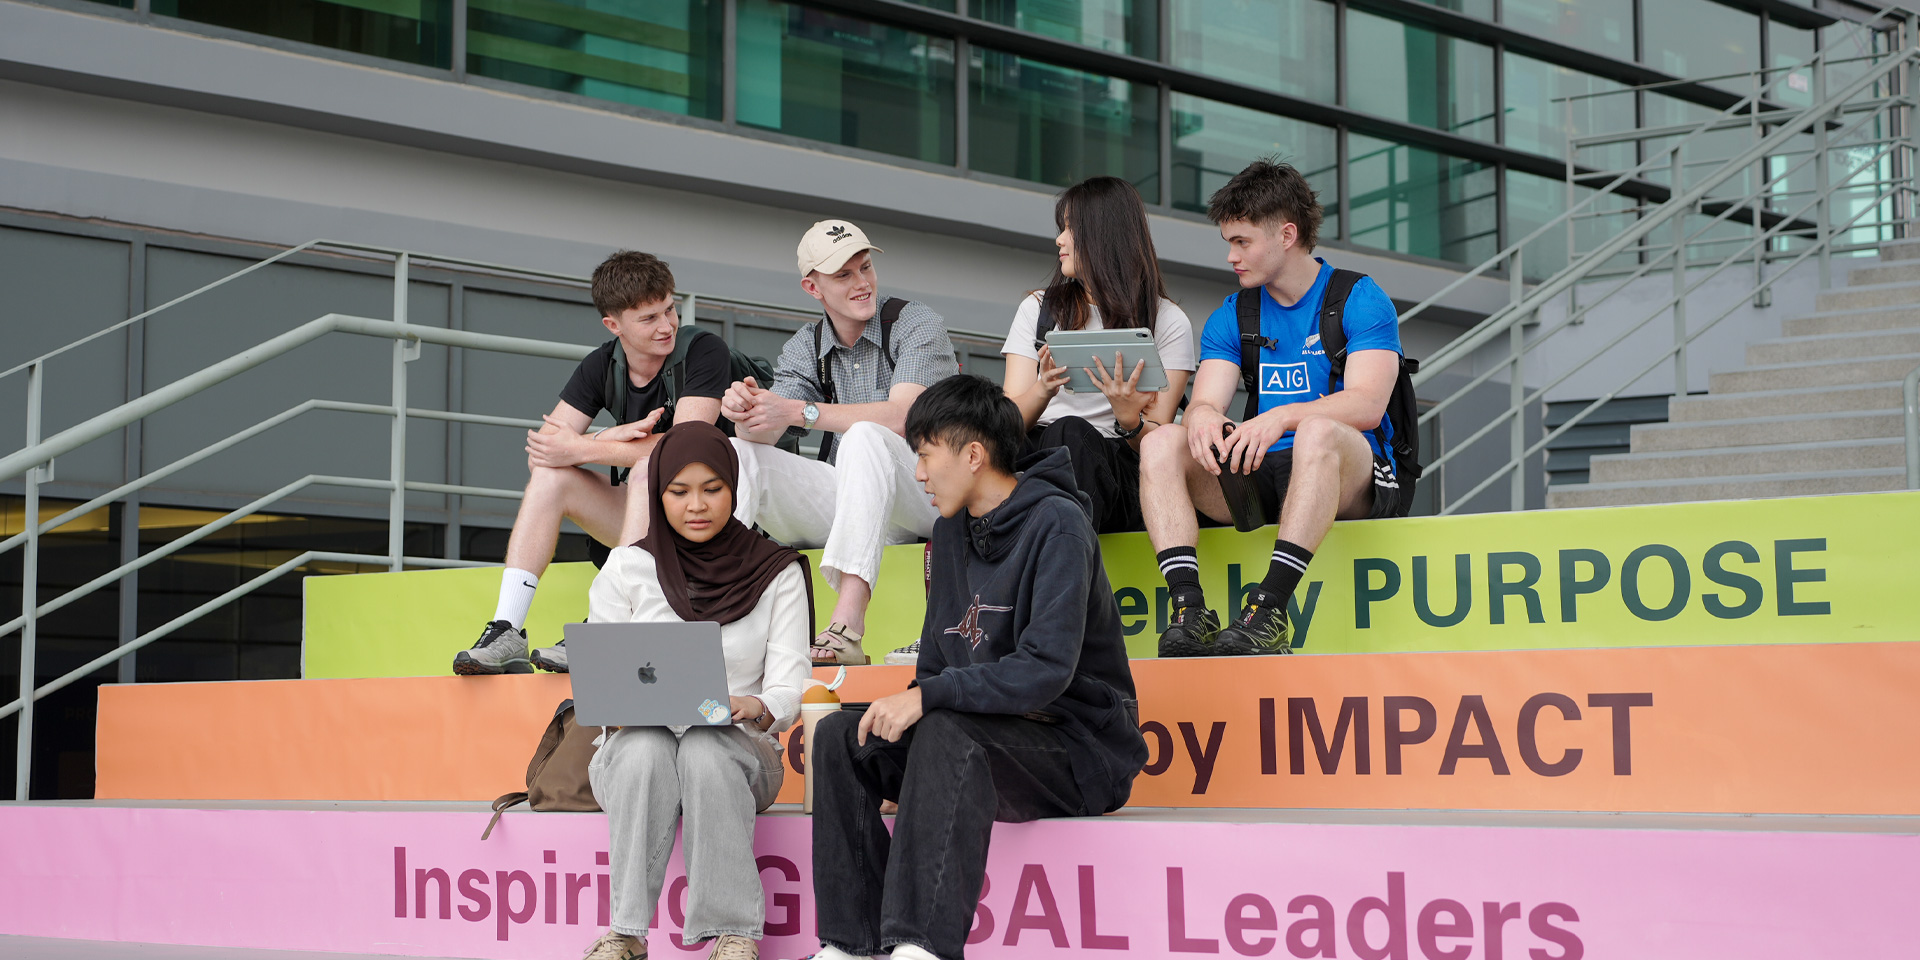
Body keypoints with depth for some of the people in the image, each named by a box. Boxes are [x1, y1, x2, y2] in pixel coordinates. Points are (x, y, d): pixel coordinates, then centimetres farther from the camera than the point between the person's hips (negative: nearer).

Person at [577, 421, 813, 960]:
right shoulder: (627, 569, 5)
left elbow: (788, 687, -3)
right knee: (649, 748, -35)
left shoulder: (776, 574, 5)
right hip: (634, 748, 0)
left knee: (704, 749, -35)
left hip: (738, 751, 0)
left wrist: (757, 708, -27)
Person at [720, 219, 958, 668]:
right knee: (736, 454, -12)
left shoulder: (917, 325, -5)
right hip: (847, 504, 5)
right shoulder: (805, 348, 10)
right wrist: (745, 411, -28)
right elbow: (763, 434, -3)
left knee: (864, 438, -37)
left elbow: (901, 416, -22)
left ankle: (847, 627, -51)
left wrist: (799, 411, -30)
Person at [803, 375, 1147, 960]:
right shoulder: (951, 531, 11)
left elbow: (1047, 669, -26)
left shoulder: (1056, 525, -15)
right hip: (985, 733, 8)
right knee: (840, 735, -8)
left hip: (1079, 745, -8)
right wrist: (904, 705, -2)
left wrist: (929, 697, -27)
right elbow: (937, 659, 18)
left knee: (948, 733, -35)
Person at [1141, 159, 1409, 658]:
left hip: (1349, 478, -5)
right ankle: (1189, 610, -34)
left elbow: (1368, 404, -16)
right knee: (1160, 443, -19)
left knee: (1318, 432, -38)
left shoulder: (1360, 299, -1)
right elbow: (1205, 401, 2)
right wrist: (1202, 418, -25)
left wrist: (1282, 417, -32)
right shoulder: (1232, 316, 15)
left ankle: (1270, 610, -46)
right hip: (1260, 472, 5)